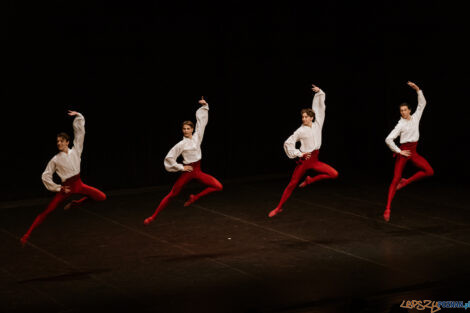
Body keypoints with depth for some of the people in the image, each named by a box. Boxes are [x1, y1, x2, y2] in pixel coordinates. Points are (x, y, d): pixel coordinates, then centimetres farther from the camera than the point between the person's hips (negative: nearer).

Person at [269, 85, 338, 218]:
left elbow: (320, 107, 6)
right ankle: (279, 208, 6)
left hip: (314, 160, 4)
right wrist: (299, 154, -5)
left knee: (334, 174, -11)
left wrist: (319, 92, -2)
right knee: (292, 184, -3)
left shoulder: (317, 124, 4)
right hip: (303, 160, -4)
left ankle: (310, 180, 5)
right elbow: (288, 143, -2)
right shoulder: (301, 131, -6)